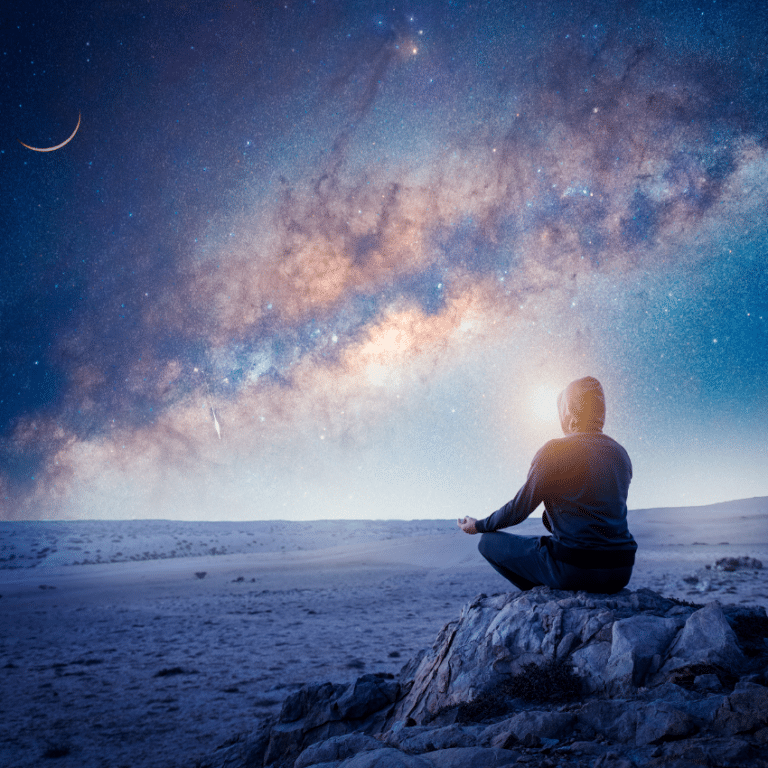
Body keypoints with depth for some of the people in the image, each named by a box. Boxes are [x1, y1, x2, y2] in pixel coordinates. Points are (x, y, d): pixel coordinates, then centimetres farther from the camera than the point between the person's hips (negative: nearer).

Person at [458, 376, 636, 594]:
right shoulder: (621, 454, 8)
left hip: (574, 571, -7)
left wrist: (479, 526, 13)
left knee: (488, 541, 9)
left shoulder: (555, 452, -11)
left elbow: (519, 509, -5)